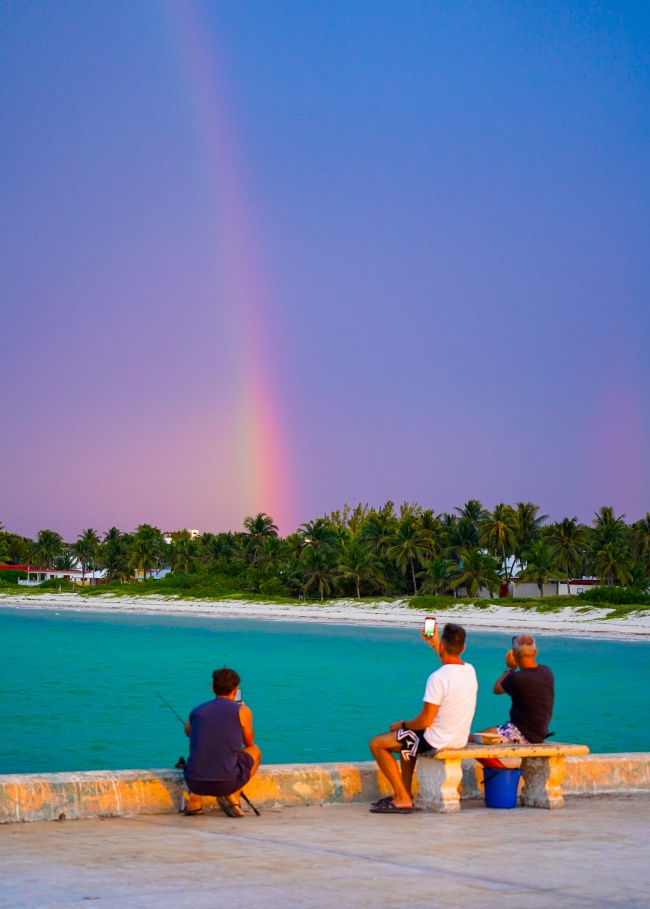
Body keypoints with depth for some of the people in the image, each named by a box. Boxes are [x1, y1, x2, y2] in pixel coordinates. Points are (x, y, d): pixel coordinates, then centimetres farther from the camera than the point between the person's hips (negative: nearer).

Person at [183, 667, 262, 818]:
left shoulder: (197, 711, 10)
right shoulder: (242, 711, 2)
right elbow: (249, 741, 20)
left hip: (195, 782, 3)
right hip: (227, 782, -3)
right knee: (254, 750, 25)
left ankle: (194, 799, 14)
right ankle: (233, 796, 6)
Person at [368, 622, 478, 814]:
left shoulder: (438, 678, -26)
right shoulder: (470, 670, -1)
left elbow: (425, 721, -23)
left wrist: (402, 724, -4)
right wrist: (435, 646, 35)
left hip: (436, 741, -9)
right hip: (460, 740, 9)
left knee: (377, 744, 3)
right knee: (408, 739, 33)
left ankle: (403, 799, 2)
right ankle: (405, 793, 30)